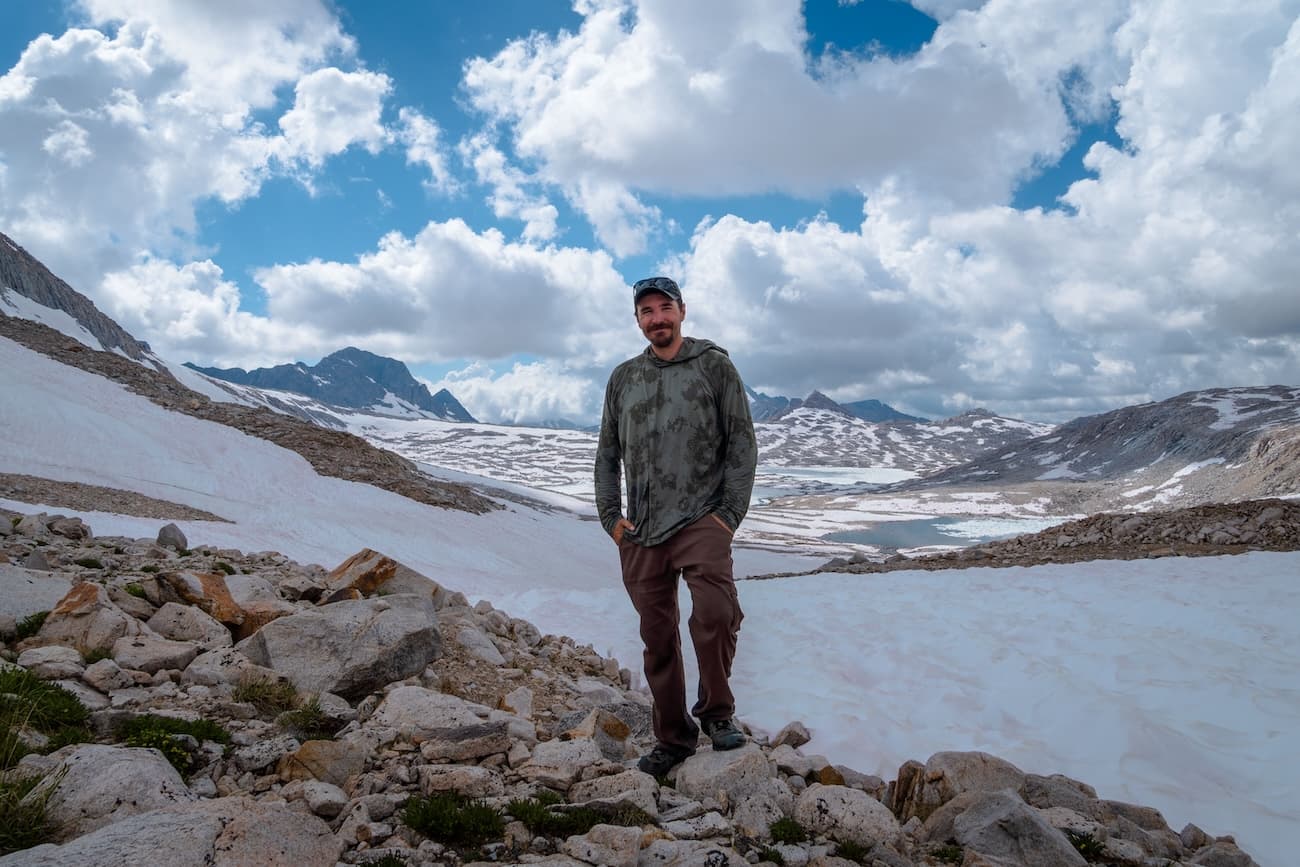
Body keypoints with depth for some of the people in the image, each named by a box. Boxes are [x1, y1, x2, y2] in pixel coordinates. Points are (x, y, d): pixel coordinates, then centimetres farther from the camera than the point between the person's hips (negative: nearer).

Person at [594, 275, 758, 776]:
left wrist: (731, 513, -7)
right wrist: (611, 517, 7)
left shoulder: (714, 365, 3)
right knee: (658, 638, 8)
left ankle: (717, 711, -1)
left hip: (702, 520, -4)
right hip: (640, 532, 4)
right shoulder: (623, 378, 14)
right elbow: (607, 454, 18)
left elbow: (742, 443, 1)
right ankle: (673, 738, 25)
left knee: (715, 613, -26)